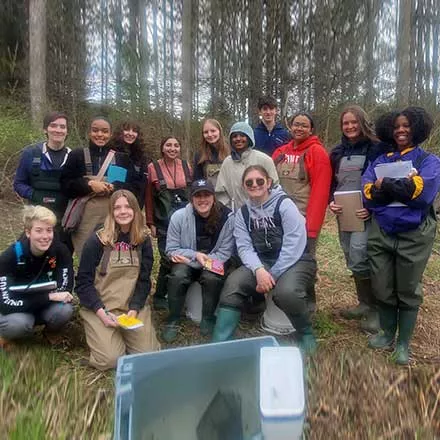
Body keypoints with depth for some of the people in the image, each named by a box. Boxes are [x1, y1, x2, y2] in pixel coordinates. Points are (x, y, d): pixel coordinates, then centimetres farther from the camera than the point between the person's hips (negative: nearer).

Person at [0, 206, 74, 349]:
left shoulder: (60, 251, -19)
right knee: (19, 322, -35)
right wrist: (49, 296, -34)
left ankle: (51, 331, 6)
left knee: (64, 310, -30)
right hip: (16, 310, -2)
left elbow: (65, 290, -20)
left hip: (45, 306, 2)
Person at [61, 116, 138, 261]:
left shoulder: (121, 158, 12)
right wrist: (89, 184, -12)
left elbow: (134, 187, 6)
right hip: (85, 216, 0)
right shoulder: (77, 155, 9)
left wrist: (114, 188, -12)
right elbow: (65, 185, 3)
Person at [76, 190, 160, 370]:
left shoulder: (143, 240, 1)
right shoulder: (97, 240, -9)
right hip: (99, 307, -3)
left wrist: (134, 309, -11)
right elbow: (84, 282, -7)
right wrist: (102, 312, -17)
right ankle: (99, 333, 16)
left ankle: (124, 333, 20)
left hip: (133, 306, 3)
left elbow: (144, 280, 3)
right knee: (110, 359, -17)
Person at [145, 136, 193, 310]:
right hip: (164, 222, -3)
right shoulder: (153, 167, -1)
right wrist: (151, 223, -1)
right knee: (168, 259, -7)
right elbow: (148, 198, 1)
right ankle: (159, 297, 13)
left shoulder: (186, 165, 9)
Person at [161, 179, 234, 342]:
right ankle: (173, 320, -6)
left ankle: (208, 319, -3)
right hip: (186, 262, 1)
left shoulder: (227, 217, -15)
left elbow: (225, 252, -11)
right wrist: (195, 255, -21)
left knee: (212, 278, -31)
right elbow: (171, 250, -6)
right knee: (177, 276, -30)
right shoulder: (179, 216, -13)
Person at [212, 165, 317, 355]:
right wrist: (259, 270, -24)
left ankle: (306, 334, -2)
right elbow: (244, 247, -5)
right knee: (233, 283, -21)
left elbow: (294, 245, -17)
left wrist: (272, 274, -20)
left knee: (286, 291, -34)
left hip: (296, 260, -4)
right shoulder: (243, 213, 4)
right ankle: (219, 341, -12)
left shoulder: (284, 204, -11)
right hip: (262, 262, 4)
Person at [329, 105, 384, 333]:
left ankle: (374, 307, 4)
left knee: (358, 260, -14)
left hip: (366, 214, -6)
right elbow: (331, 182, 17)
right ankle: (364, 303, 25)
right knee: (352, 261, 10)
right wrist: (331, 202, -2)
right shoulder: (337, 152, 13)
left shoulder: (376, 148, -3)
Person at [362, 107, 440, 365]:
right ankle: (387, 333, 30)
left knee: (408, 290, 8)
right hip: (381, 233, 3)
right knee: (382, 288, 9)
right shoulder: (381, 161, 11)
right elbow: (368, 192, -5)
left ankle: (404, 343, 23)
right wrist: (404, 185, -16)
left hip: (414, 235, -3)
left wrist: (386, 185, -12)